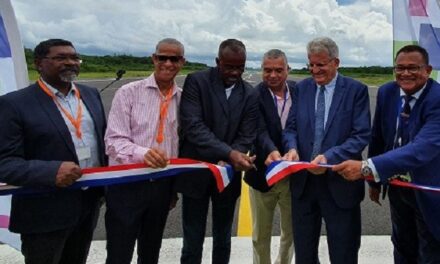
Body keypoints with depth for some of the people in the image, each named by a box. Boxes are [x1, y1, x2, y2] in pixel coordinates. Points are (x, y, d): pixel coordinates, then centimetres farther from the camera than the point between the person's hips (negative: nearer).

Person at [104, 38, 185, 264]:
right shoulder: (129, 93, -8)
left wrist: (175, 185, 14)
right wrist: (142, 153, -33)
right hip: (126, 184, -3)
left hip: (162, 185, 4)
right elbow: (114, 140, -13)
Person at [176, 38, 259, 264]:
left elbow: (246, 137, -3)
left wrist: (228, 163, -23)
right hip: (196, 173, -2)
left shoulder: (250, 94, 2)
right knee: (192, 243, 7)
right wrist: (229, 154, -30)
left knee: (223, 240, 16)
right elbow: (193, 126, -19)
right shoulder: (196, 82, -8)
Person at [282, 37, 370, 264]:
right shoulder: (301, 88, 7)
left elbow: (361, 135, -12)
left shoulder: (356, 90, -5)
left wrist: (329, 157, -26)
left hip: (340, 182, -3)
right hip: (303, 180, 4)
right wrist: (292, 148, -16)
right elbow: (291, 128, 6)